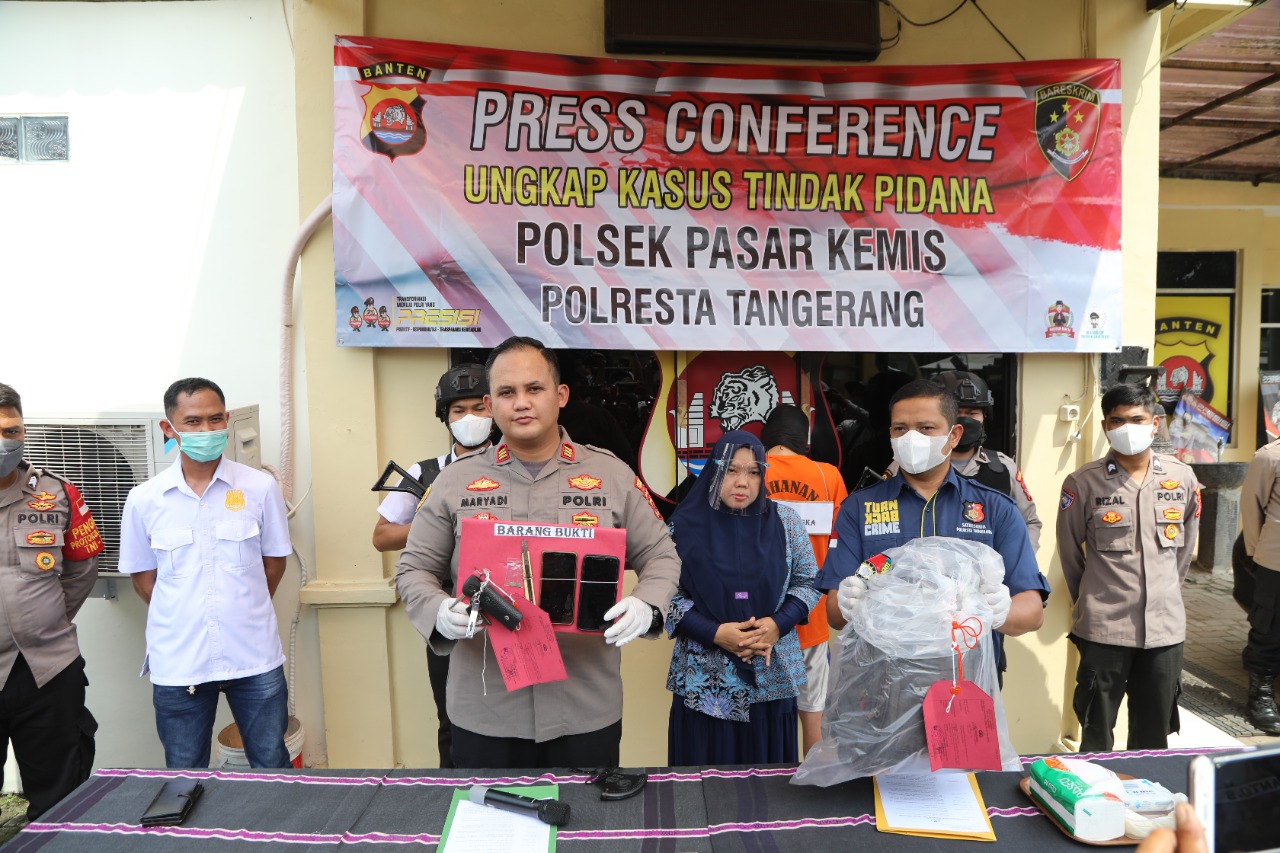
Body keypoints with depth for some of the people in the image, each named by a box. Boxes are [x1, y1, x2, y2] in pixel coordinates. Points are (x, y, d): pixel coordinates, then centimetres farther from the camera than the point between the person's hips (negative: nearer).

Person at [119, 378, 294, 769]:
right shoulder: (144, 500, -2)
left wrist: (243, 614, 6)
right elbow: (142, 575, 7)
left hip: (254, 658, 0)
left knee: (272, 769, 12)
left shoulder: (259, 488, -4)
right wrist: (182, 620, 5)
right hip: (178, 662, 1)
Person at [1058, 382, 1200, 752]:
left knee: (1154, 731, 15)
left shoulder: (1182, 478, 1)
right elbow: (1070, 552, 2)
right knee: (1097, 731, 7)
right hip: (1103, 628, -3)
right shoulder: (1083, 482, -9)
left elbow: (1186, 543, 15)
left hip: (1166, 625, 3)